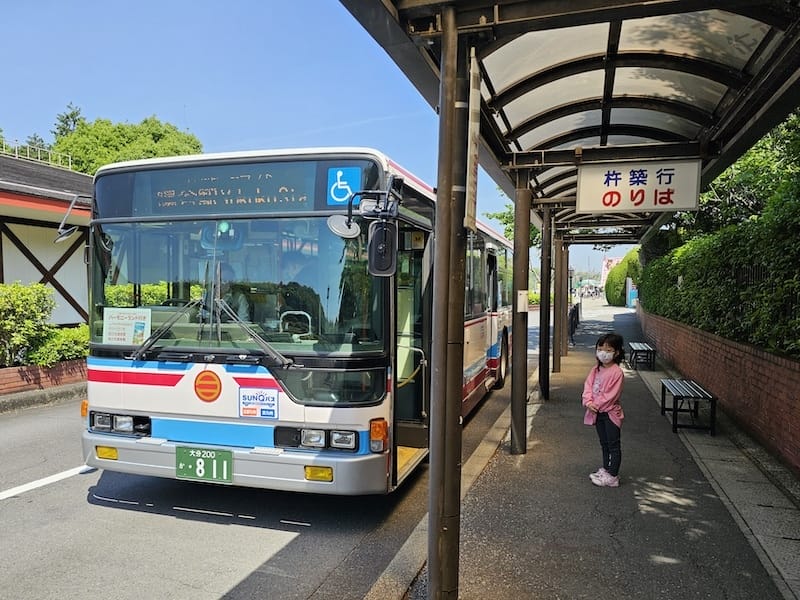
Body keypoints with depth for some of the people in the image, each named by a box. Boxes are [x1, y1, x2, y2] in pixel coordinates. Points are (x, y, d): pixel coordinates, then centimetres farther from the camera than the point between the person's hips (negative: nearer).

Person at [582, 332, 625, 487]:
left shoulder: (617, 372, -17)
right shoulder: (595, 369, 5)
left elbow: (611, 395, -21)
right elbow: (588, 386, 0)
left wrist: (597, 405, -17)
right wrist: (588, 402, -15)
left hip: (611, 412, -7)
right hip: (597, 412, 8)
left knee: (614, 445, 2)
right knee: (604, 443, 20)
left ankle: (612, 476, 7)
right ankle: (605, 469, 33)